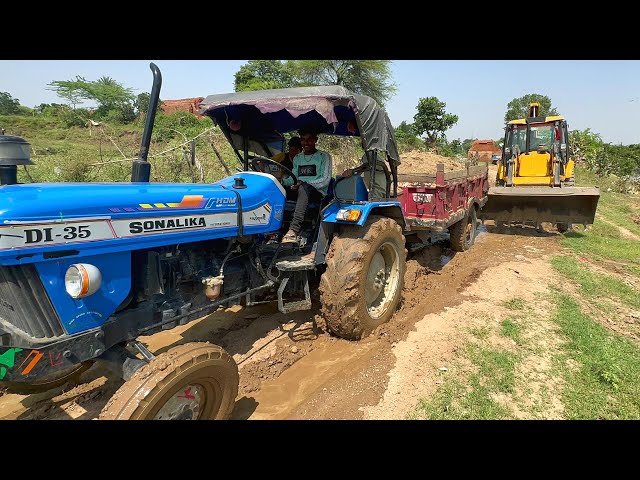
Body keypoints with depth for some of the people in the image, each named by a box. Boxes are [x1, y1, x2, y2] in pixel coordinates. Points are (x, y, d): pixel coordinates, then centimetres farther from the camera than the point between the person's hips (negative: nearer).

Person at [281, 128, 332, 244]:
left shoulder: (324, 156, 6)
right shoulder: (297, 158, 23)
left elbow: (325, 180, -6)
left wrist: (303, 184, -18)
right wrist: (282, 181, -3)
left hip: (318, 192, -5)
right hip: (299, 191, 5)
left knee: (303, 188, -39)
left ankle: (294, 229, -52)